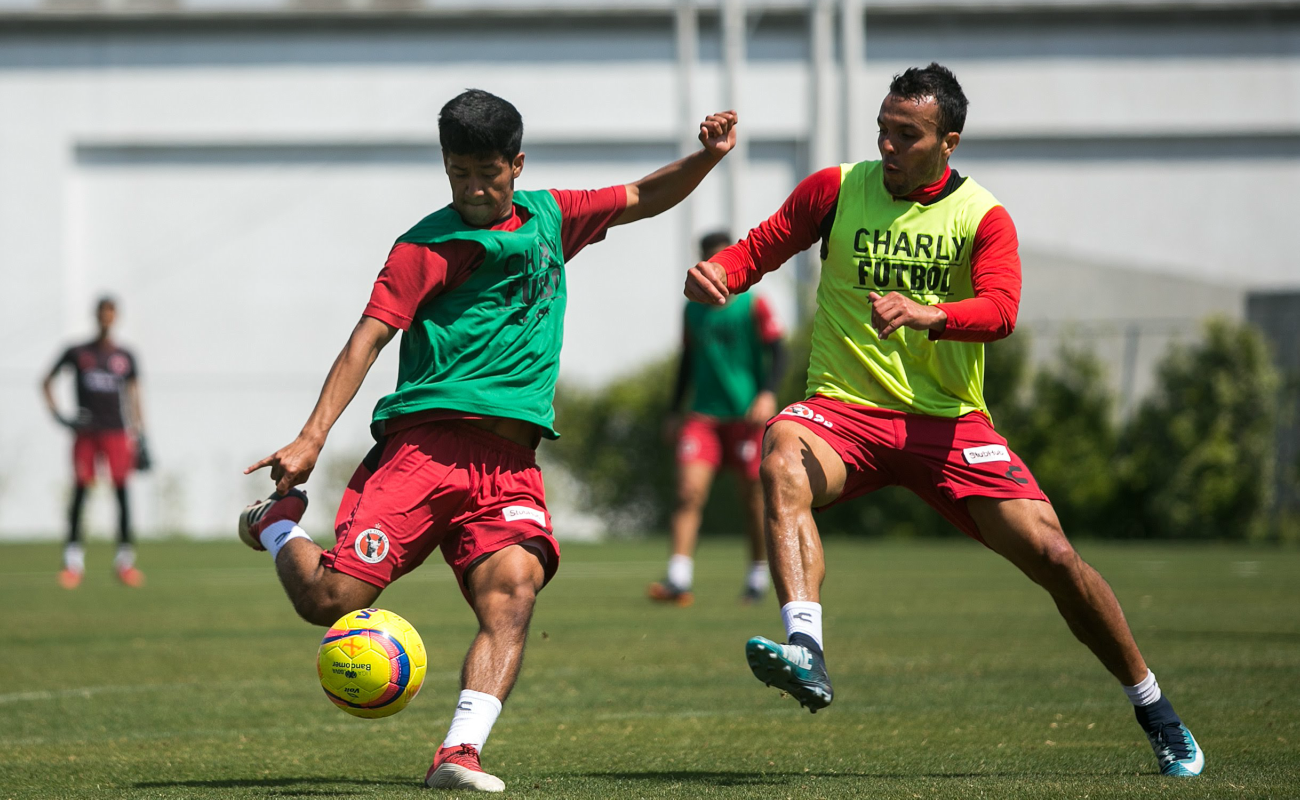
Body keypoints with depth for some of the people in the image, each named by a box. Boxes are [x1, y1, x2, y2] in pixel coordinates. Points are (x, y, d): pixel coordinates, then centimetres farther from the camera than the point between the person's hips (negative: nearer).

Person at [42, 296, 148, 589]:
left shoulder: (125, 357, 8)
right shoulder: (77, 353, 5)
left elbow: (133, 397, 12)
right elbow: (47, 382, 11)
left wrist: (139, 433, 5)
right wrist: (57, 414, -1)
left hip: (116, 431, 1)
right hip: (85, 431, -1)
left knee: (121, 490, -6)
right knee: (80, 490, -6)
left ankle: (125, 558, -2)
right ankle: (73, 559, -3)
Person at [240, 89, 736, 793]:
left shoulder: (549, 217, 18)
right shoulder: (427, 246, -1)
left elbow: (643, 199, 31)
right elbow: (367, 339, -7)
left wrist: (706, 157, 13)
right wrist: (311, 439, -17)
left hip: (509, 462, 4)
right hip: (423, 442, -4)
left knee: (513, 594, -23)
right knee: (328, 600, -12)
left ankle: (458, 754, -31)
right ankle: (278, 523, 21)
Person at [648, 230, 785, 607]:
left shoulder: (753, 306, -2)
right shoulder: (693, 311, 10)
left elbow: (777, 353, -6)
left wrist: (767, 393, -21)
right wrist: (675, 410, 18)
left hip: (747, 416, -3)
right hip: (703, 416, 3)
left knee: (752, 498, 4)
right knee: (689, 490, -13)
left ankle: (758, 574, 23)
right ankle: (679, 579, -19)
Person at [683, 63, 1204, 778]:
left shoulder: (982, 218, -2)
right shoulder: (837, 189, 3)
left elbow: (1000, 310, -18)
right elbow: (763, 246, 8)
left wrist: (925, 314, -37)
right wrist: (718, 272, -15)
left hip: (948, 421, 0)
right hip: (845, 409, 1)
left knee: (1050, 554, -10)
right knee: (782, 459, -35)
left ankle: (1155, 712, 11)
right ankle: (805, 650, -50)